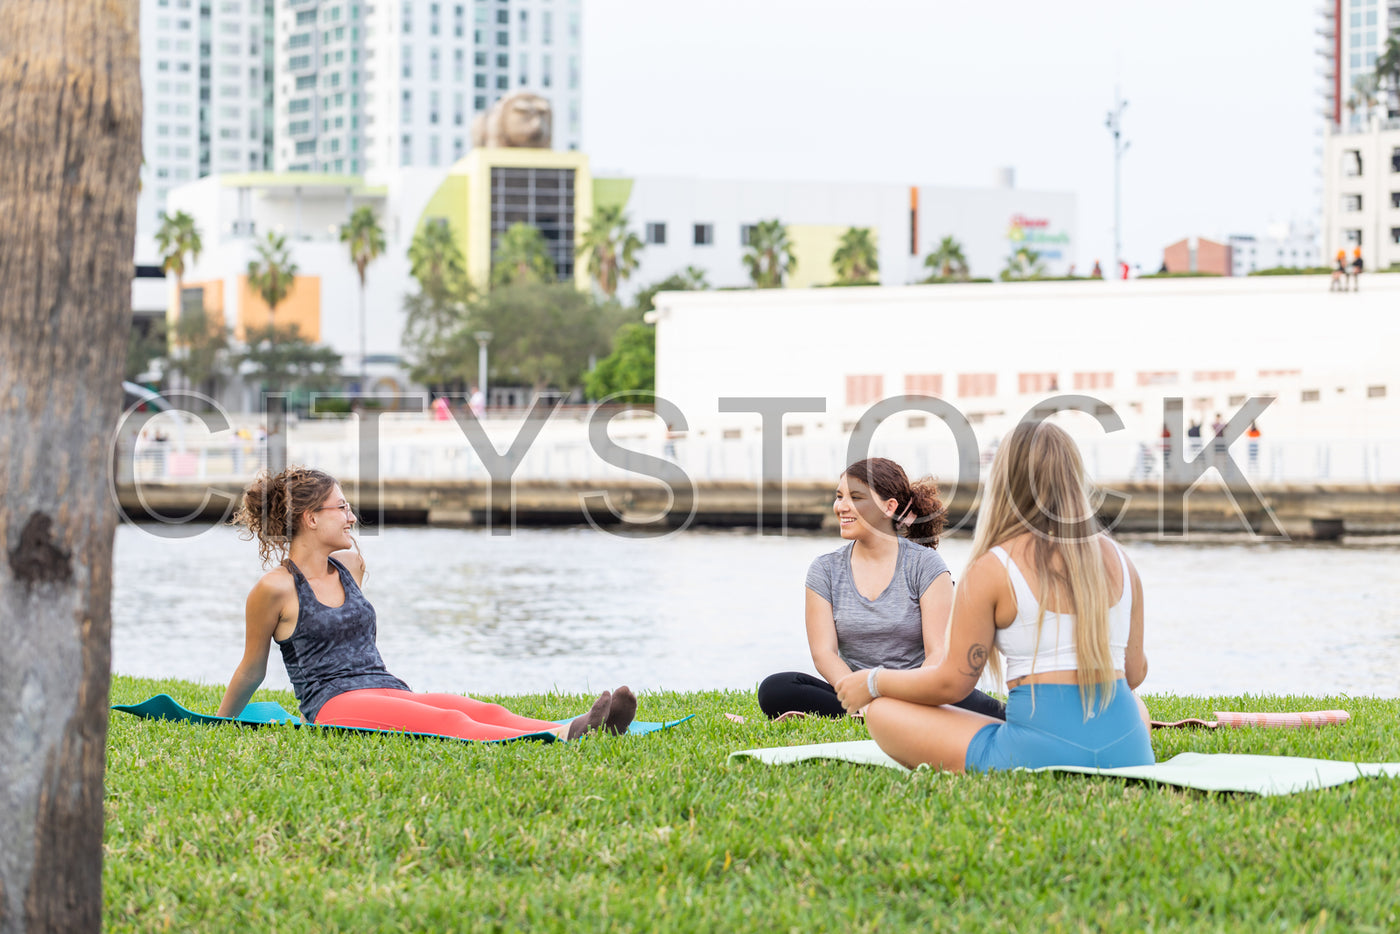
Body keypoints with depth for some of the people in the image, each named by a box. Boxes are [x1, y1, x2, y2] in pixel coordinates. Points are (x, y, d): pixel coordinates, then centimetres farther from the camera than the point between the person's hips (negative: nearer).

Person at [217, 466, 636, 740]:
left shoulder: (350, 564, 21)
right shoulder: (276, 588, 0)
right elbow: (252, 669, 12)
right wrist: (219, 727, 20)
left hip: (390, 691, 7)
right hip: (336, 704, -7)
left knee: (484, 712, -25)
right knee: (448, 722, -35)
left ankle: (584, 730, -52)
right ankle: (555, 742, -62)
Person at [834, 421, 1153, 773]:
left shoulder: (993, 569, -4)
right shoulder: (1117, 558, 10)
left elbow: (953, 682, -2)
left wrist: (873, 682, 16)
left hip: (1036, 753, -4)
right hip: (1127, 752, 4)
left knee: (882, 711, 9)